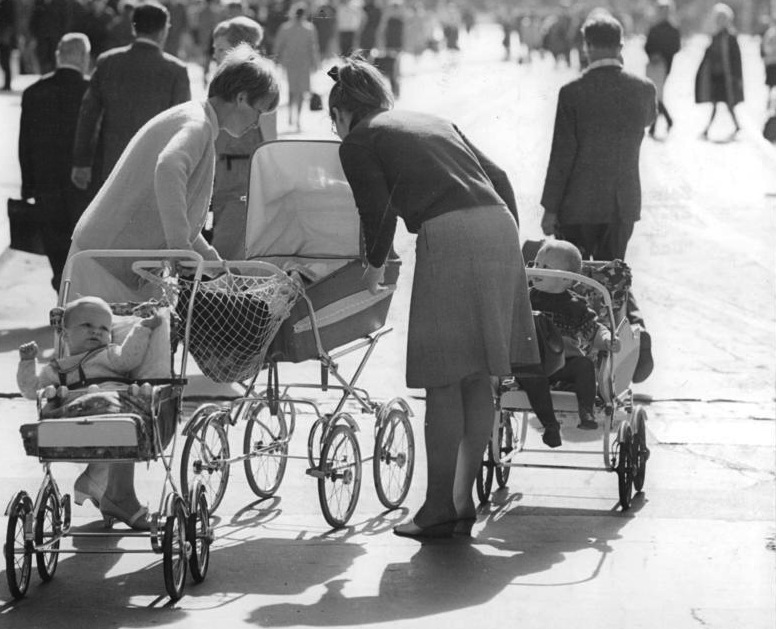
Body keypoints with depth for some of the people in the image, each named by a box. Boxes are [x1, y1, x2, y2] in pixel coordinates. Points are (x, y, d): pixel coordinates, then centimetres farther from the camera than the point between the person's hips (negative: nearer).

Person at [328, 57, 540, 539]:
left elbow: (380, 210, 1)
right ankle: (465, 500, 15)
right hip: (499, 227, 7)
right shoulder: (434, 122, 29)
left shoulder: (359, 142, 10)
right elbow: (498, 177, 25)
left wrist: (376, 266, 17)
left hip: (448, 236, -7)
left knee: (443, 381, -1)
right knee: (479, 378, 10)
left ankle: (440, 507, 1)